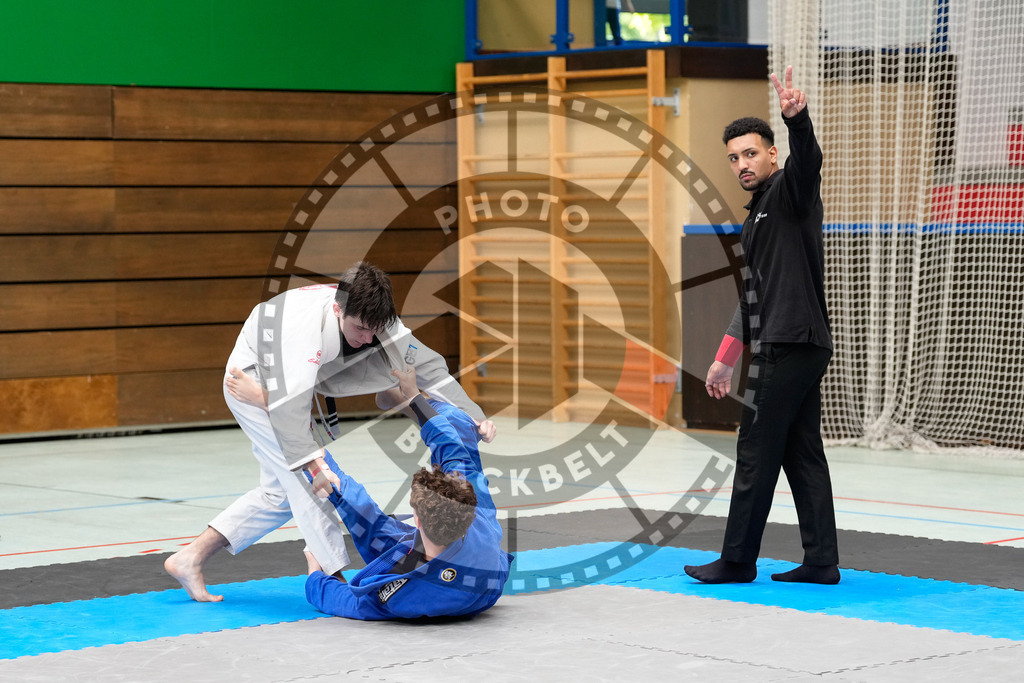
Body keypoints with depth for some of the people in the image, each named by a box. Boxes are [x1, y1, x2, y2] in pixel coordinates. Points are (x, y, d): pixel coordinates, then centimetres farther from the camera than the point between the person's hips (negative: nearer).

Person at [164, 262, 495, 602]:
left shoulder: (370, 318, -20)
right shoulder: (304, 319, -41)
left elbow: (426, 365, -14)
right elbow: (287, 398, -48)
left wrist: (473, 416, -25)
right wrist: (314, 462, -56)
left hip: (292, 382, 8)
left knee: (283, 493, 12)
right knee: (302, 476, -22)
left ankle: (190, 559, 16)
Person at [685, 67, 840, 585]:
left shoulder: (790, 191, -4)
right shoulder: (758, 212, 23)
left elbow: (807, 159, -29)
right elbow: (754, 293, 28)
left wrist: (797, 118, -50)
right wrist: (725, 359, 29)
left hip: (790, 346, -10)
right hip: (801, 347, 10)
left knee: (756, 454, -4)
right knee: (802, 454, 8)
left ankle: (737, 561, 2)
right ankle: (821, 561, 9)